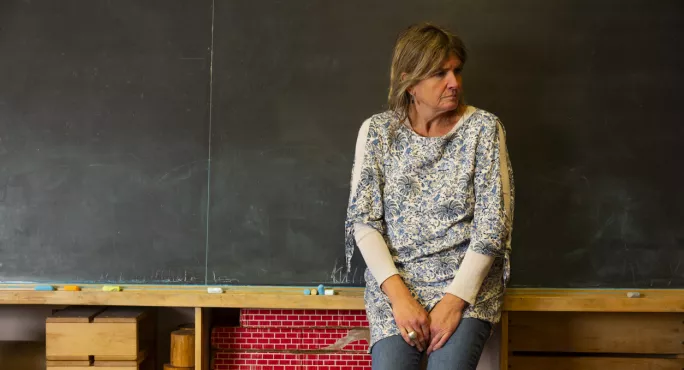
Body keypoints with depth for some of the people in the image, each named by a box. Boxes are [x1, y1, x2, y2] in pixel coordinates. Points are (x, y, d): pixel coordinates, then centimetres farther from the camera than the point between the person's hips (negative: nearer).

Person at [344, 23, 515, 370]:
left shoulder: (483, 127, -2)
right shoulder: (377, 130, 1)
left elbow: (492, 222, -6)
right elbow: (363, 219, -2)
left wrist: (456, 298, -15)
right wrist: (398, 293, -14)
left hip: (466, 280, -1)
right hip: (395, 280, 1)